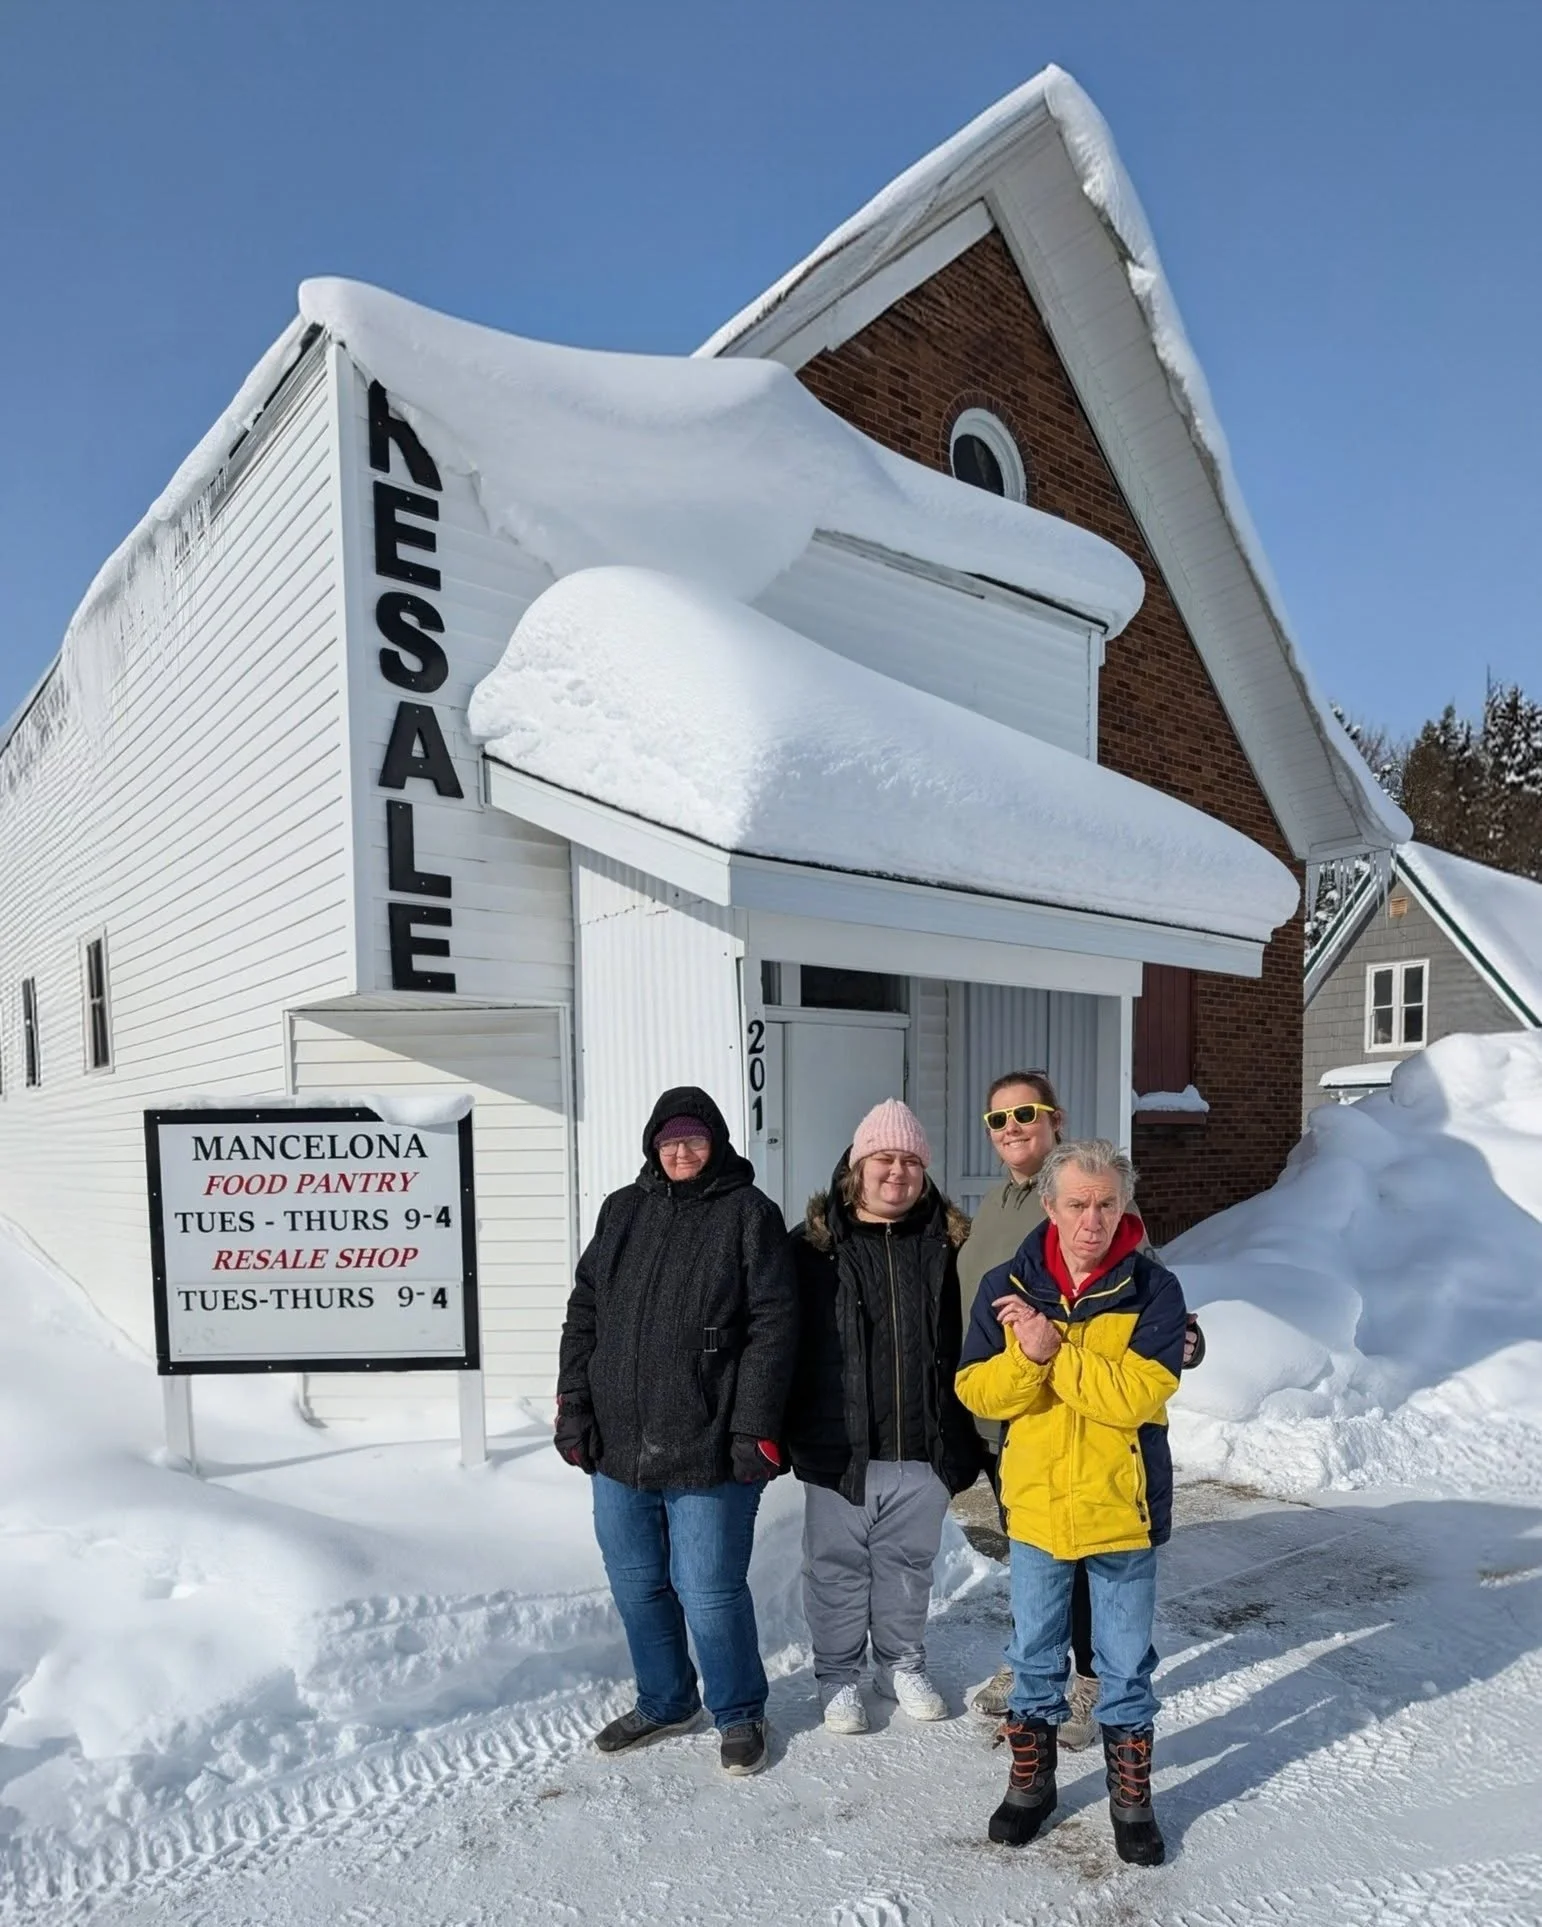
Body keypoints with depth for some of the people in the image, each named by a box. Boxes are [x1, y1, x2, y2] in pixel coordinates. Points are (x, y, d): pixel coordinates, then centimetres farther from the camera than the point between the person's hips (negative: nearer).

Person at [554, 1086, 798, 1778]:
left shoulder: (749, 1213, -5)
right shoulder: (621, 1210, 9)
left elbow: (773, 1326, -9)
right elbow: (583, 1312, 11)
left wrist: (756, 1429, -13)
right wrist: (574, 1405, 4)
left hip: (708, 1453, -5)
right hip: (619, 1446, 5)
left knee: (710, 1593, 3)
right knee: (637, 1586, 17)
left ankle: (738, 1713, 28)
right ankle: (664, 1702, 39)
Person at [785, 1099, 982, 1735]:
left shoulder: (947, 1244, 0)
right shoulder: (813, 1245, -6)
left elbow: (969, 1343, 5)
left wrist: (964, 1438, 4)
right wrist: (786, 1433, -3)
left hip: (923, 1447, 2)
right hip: (839, 1448, -2)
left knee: (909, 1565, 18)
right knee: (838, 1566, 12)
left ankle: (902, 1666, 39)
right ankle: (838, 1675, 32)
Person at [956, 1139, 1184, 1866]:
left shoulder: (1154, 1290, -13)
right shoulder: (1006, 1286, -7)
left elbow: (1140, 1394, -22)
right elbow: (978, 1391, -9)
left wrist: (1056, 1351, -29)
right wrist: (1025, 1356, -28)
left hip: (1122, 1507, -1)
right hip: (1034, 1504, 2)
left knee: (1125, 1663, 15)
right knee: (1034, 1656, 18)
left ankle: (1131, 1796, 37)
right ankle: (1030, 1781, 39)